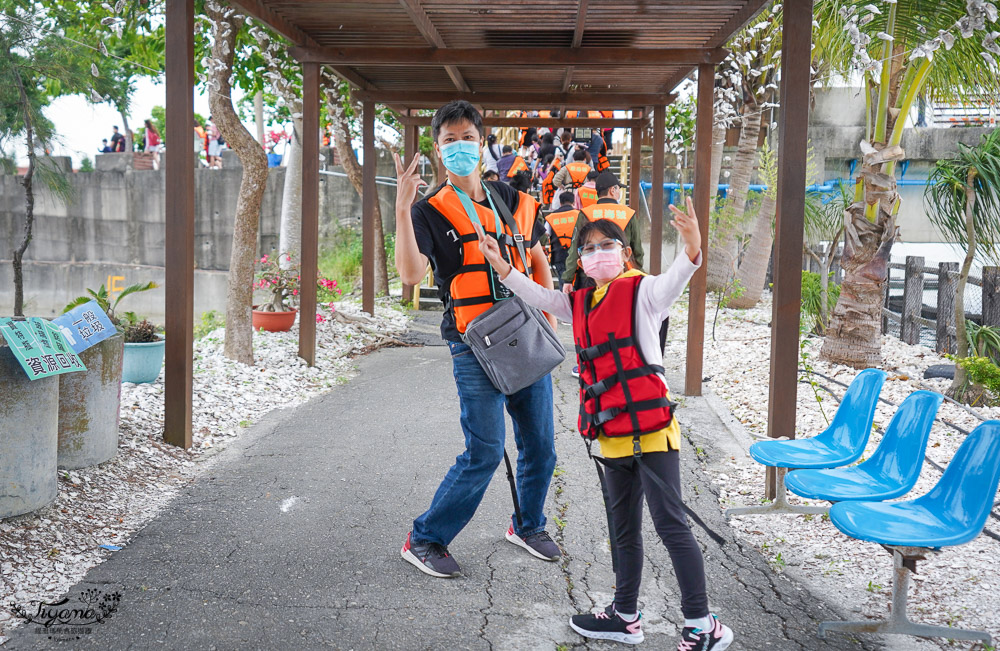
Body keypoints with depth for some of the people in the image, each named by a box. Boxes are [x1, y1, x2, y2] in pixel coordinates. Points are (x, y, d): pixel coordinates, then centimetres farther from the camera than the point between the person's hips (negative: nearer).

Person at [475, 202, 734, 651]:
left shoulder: (641, 292, -8)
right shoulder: (580, 303, 12)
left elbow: (673, 282, -26)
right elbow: (539, 297, 20)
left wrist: (691, 250, -45)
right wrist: (503, 268, 12)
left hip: (650, 427, -8)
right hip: (612, 436, 8)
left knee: (670, 523, -6)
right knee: (623, 528, 19)